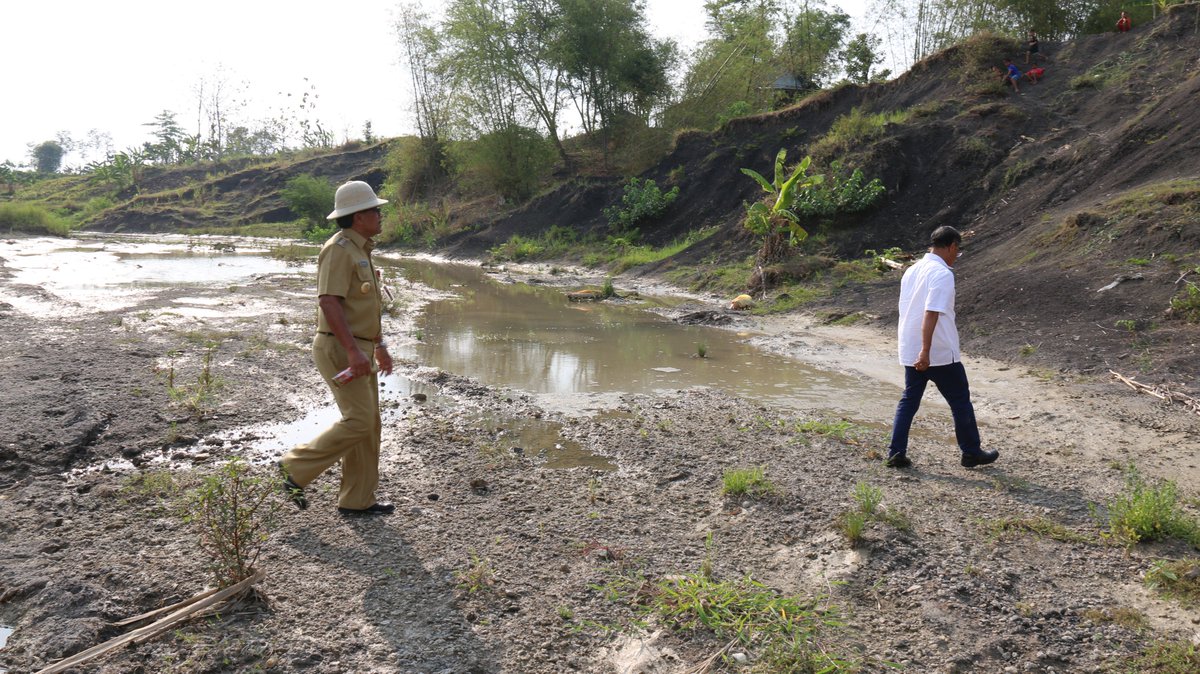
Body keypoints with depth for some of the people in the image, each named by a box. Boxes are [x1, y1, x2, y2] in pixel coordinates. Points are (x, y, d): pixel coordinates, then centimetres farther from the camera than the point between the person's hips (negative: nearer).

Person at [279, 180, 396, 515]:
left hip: (359, 349, 10)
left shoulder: (359, 250, 17)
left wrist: (379, 345, 26)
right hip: (339, 349, -10)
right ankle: (295, 468, 4)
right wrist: (353, 351, -30)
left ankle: (357, 500, 17)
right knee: (358, 421, -12)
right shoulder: (339, 249, -15)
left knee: (368, 424, 9)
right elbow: (329, 302, -24)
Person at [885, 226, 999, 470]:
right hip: (940, 354, -7)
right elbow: (931, 314, -24)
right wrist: (925, 351, -28)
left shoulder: (912, 270, 10)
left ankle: (896, 452, 6)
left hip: (911, 352, 7)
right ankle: (971, 452, 20)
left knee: (909, 400, 12)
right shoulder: (942, 274, -15)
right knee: (960, 400, 9)